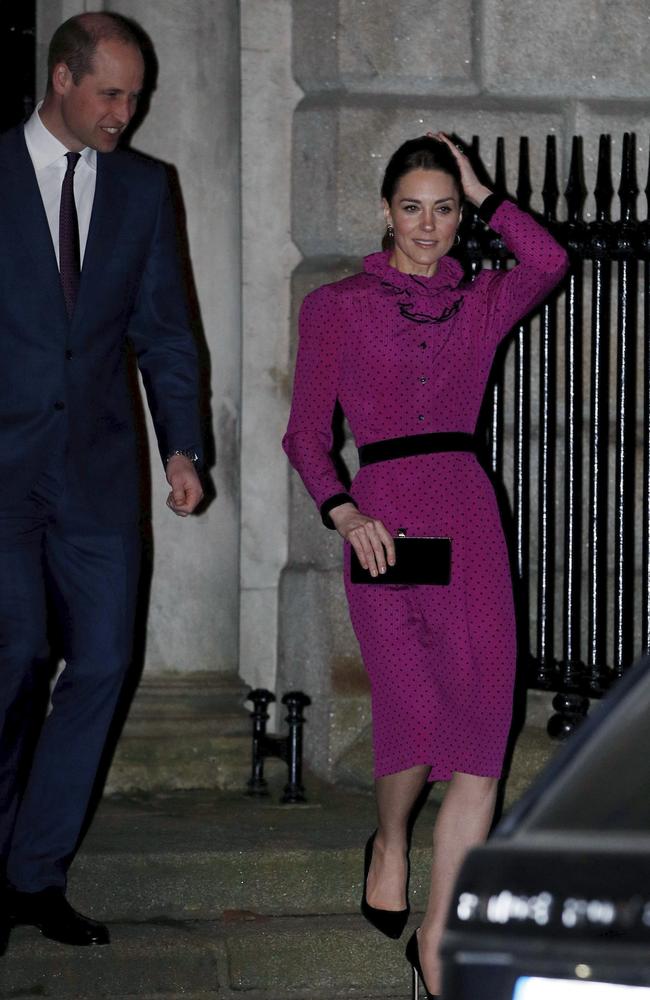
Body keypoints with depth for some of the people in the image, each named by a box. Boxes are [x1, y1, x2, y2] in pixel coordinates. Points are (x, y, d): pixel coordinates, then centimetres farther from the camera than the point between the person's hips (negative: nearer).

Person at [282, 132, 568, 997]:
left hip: (470, 513, 2)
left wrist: (482, 193, 2)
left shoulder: (483, 301, 14)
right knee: (418, 707, -14)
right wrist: (343, 511, -10)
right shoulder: (336, 307, 9)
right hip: (384, 519, -2)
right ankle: (390, 842, 20)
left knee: (480, 728, -7)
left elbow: (550, 262, -8)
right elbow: (306, 431, 7)